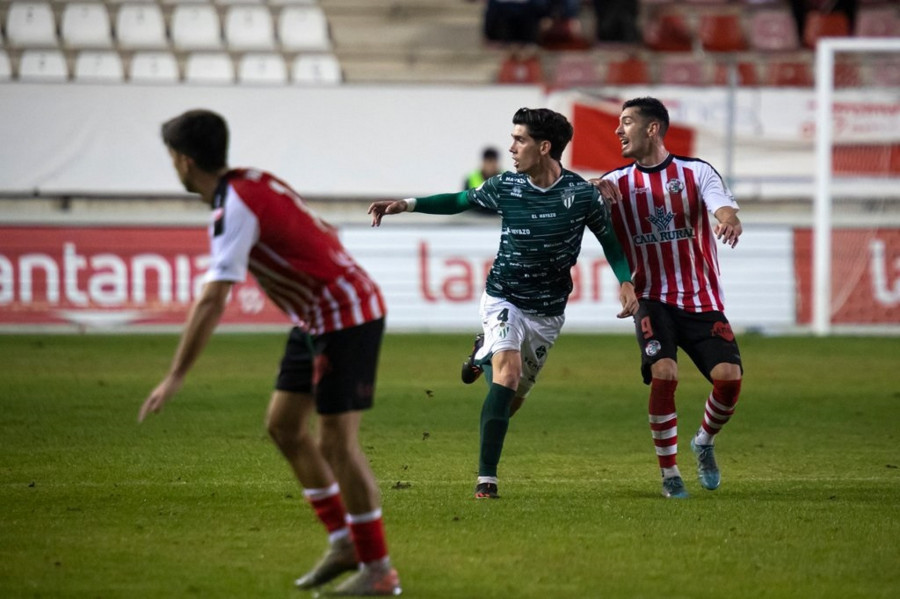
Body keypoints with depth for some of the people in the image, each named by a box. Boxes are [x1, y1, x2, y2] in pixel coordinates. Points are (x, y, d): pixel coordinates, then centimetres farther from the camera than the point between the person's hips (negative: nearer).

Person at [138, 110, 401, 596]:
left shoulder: (234, 209, -22)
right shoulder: (252, 182, 6)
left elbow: (212, 303, -28)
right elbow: (321, 233, 17)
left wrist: (174, 379, -26)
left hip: (345, 317, -10)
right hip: (315, 318, 10)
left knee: (337, 440, -9)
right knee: (283, 425, 11)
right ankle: (343, 542, 15)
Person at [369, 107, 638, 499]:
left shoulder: (581, 193, -12)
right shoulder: (505, 187, -8)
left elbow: (608, 238, 2)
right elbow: (460, 202, 7)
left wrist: (626, 282, -10)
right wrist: (406, 205, 0)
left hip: (548, 311, 1)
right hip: (504, 299, -1)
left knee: (516, 394, 9)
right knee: (508, 373, -24)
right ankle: (486, 478, -19)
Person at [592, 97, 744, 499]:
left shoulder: (696, 172, 1)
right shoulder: (617, 183, 7)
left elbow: (724, 209, -15)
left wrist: (729, 221, -39)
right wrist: (596, 194, -27)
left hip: (702, 299, 0)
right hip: (652, 297, 0)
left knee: (729, 377, -15)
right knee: (664, 374, -22)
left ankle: (705, 443, 18)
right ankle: (669, 474, -7)